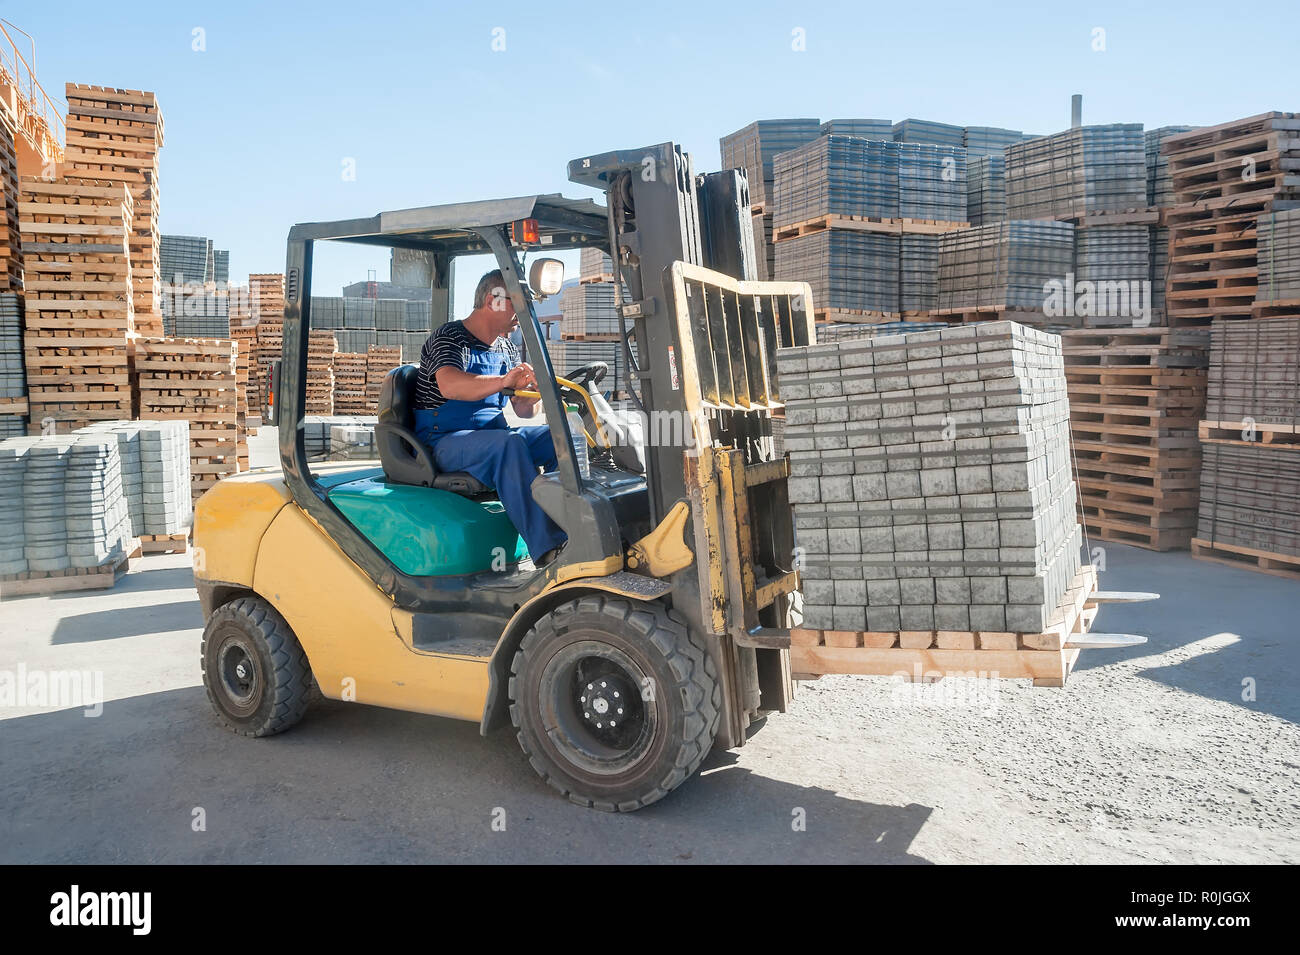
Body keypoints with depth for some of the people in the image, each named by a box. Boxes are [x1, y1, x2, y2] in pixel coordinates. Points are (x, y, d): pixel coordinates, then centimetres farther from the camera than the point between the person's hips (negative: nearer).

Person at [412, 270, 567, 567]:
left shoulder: (507, 349, 17)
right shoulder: (449, 338, -7)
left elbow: (523, 410, 14)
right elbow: (449, 385, -29)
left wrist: (532, 393, -11)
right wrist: (503, 381, -46)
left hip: (493, 436, 7)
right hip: (444, 442, -7)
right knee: (509, 442, -35)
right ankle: (548, 550, -44)